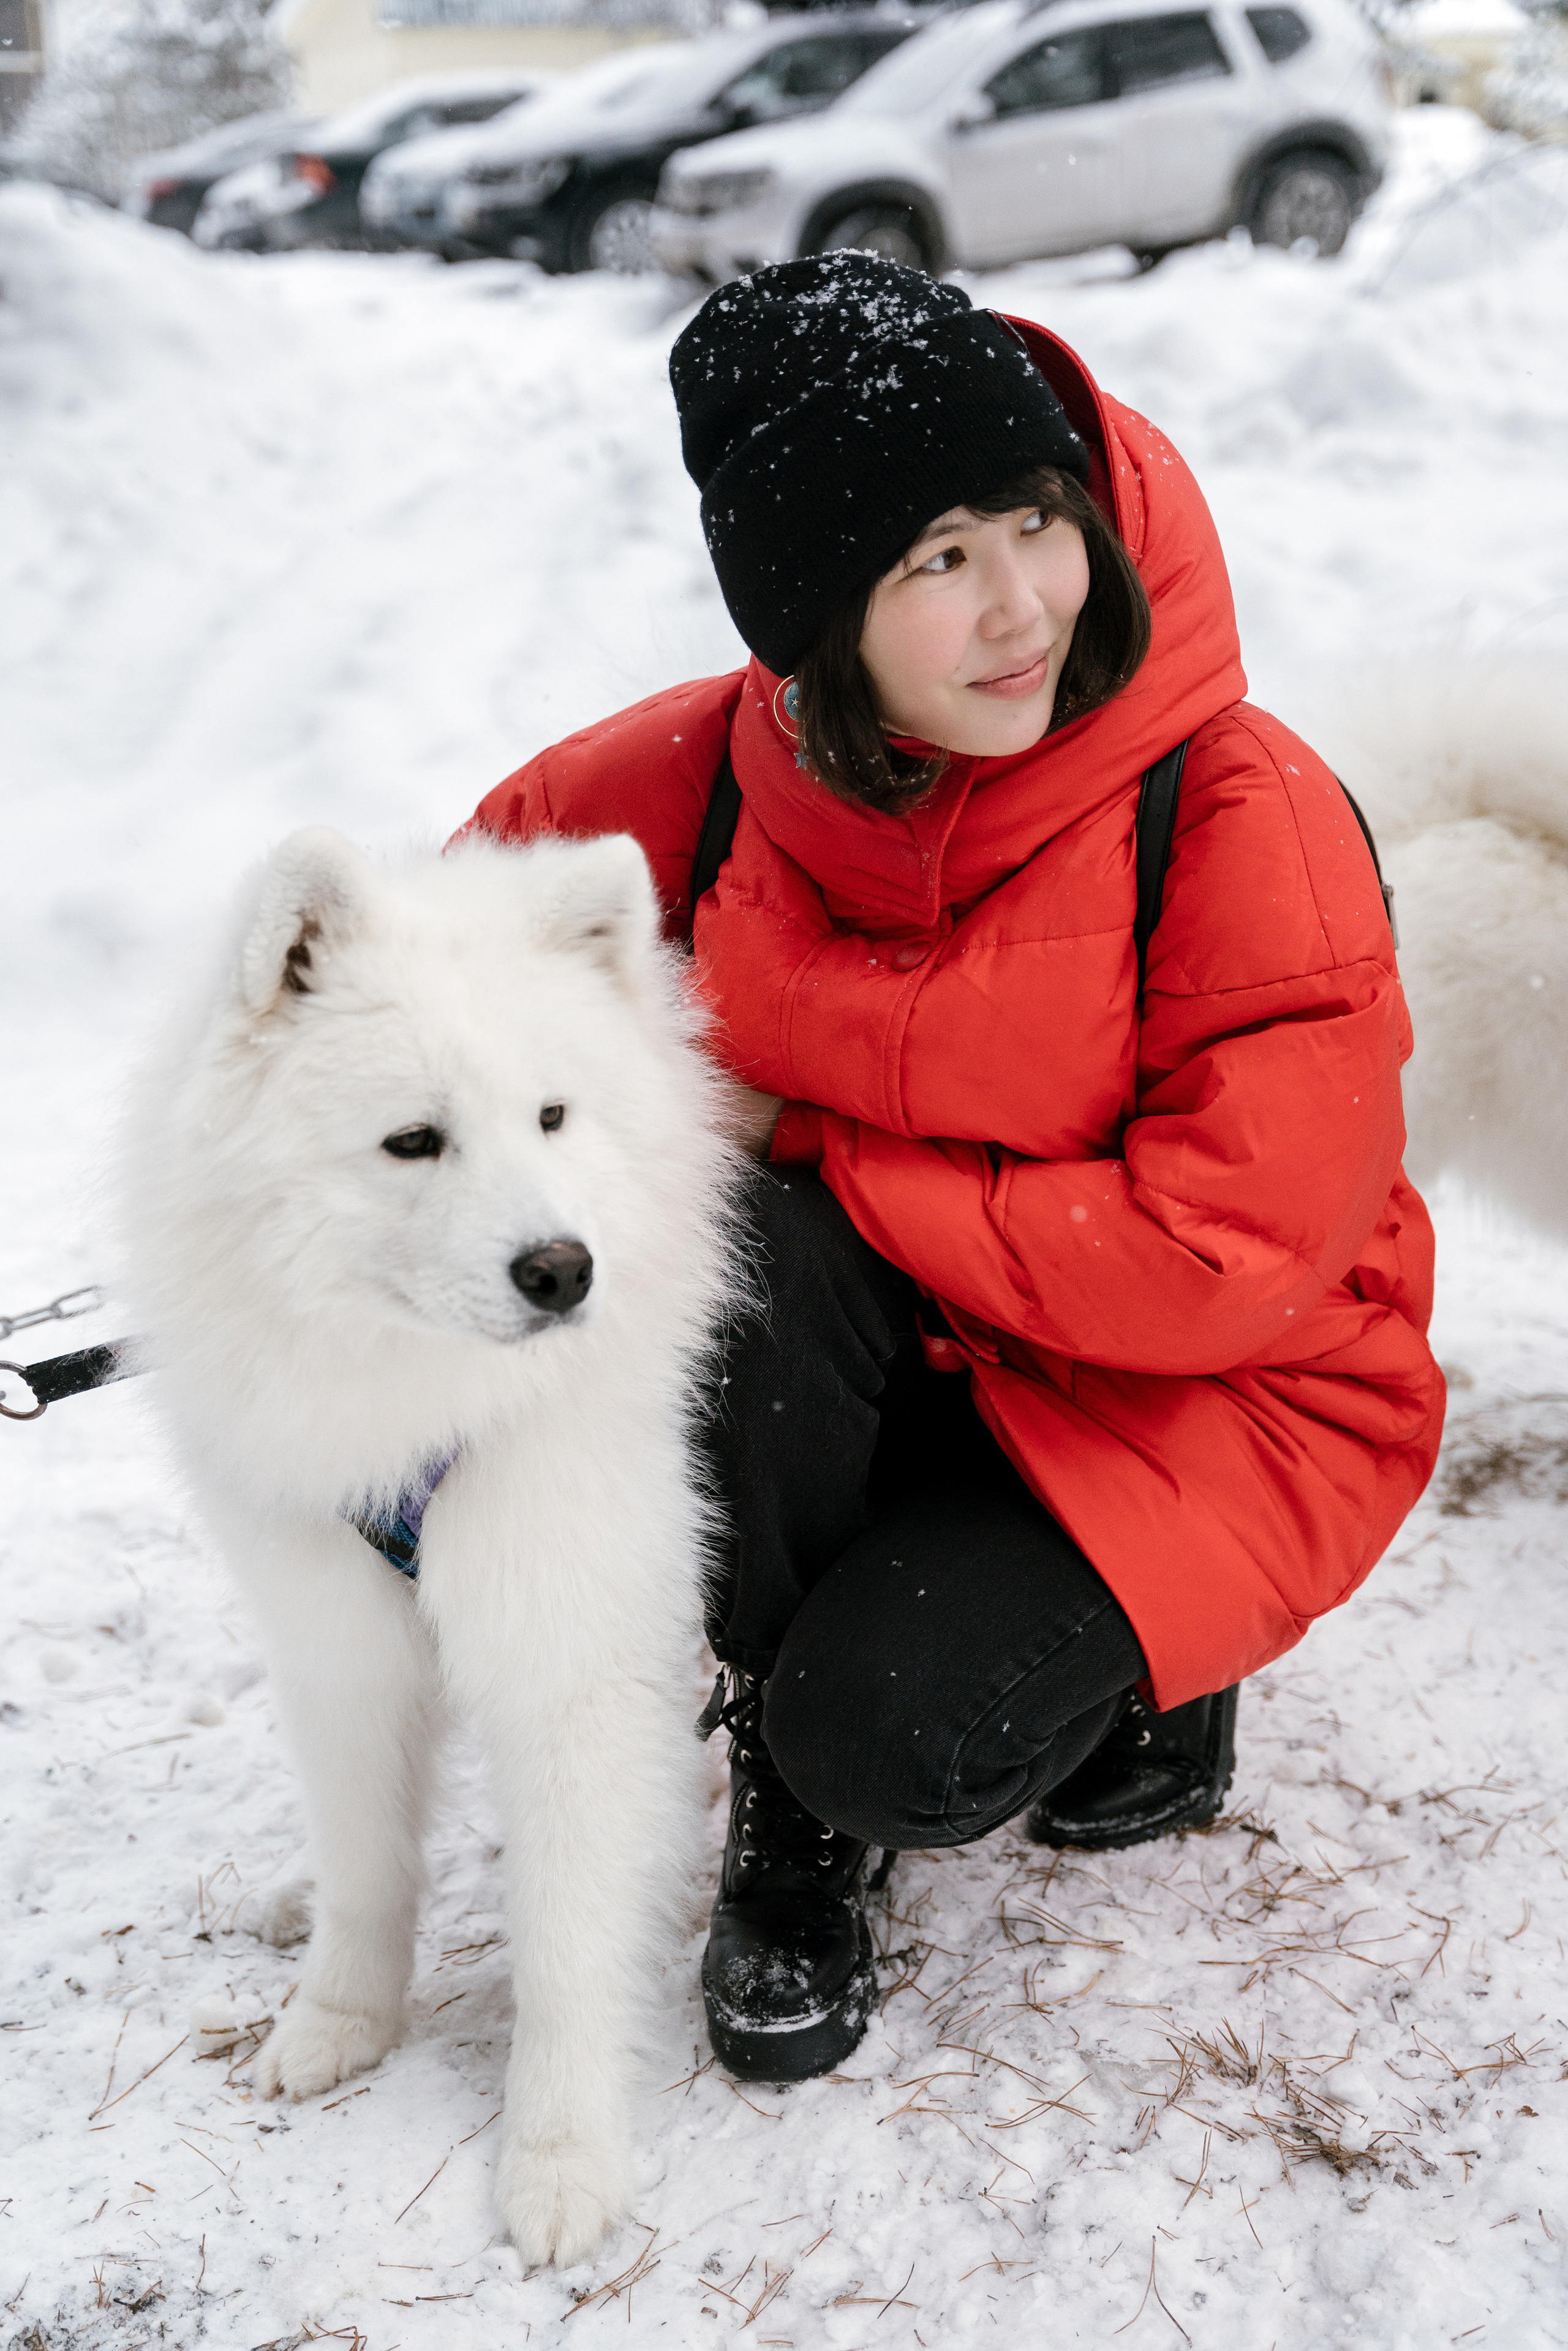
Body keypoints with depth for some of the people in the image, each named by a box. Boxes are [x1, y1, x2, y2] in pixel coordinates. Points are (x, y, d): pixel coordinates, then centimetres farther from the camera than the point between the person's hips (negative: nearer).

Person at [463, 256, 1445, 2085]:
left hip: (1215, 1399, -3)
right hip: (889, 1367, 4)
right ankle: (786, 1819, -7)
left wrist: (826, 1160, -19)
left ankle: (1136, 1672, 10)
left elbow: (1226, 1262, -24)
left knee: (897, 1733, -28)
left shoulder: (1246, 816, -22)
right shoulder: (713, 774, -11)